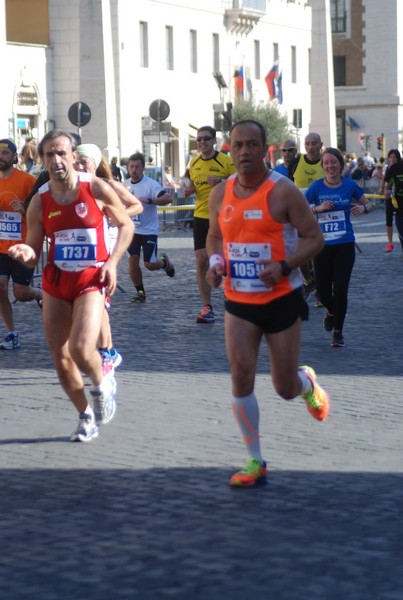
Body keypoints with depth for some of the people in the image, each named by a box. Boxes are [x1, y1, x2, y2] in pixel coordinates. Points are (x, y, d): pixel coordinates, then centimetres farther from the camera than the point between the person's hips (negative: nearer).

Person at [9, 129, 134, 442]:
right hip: (55, 282, 4)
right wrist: (25, 254, -20)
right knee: (61, 359, 5)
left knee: (81, 349, -23)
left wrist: (112, 262, -7)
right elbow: (33, 257, 5)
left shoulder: (96, 188, -7)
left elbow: (126, 225, 6)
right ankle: (87, 416, 27)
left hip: (91, 281, -4)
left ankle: (103, 381, 12)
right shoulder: (39, 202, -1)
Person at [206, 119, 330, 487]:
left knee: (286, 389, 5)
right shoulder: (220, 194, 2)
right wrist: (215, 261, -5)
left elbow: (314, 238, -11)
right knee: (241, 378, -10)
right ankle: (255, 461, 3)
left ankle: (308, 383, 45)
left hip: (282, 300, -3)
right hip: (239, 304, 3)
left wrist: (285, 266, -27)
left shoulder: (283, 191, -13)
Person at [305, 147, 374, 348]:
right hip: (322, 246, 0)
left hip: (345, 245, 0)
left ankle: (338, 332, 14)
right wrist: (318, 208, -19)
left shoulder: (350, 186, 0)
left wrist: (363, 208, -11)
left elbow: (369, 205, 12)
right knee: (323, 291, 3)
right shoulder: (316, 187, -3)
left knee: (340, 290, -4)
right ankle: (331, 311, 40)